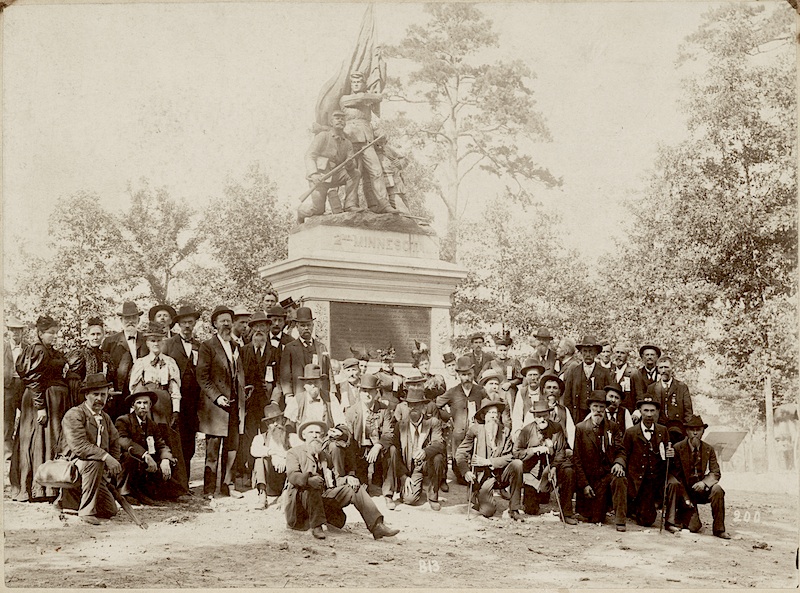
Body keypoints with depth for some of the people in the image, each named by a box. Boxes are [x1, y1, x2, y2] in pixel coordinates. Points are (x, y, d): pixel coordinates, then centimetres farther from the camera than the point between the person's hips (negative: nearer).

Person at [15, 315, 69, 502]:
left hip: (57, 401, 10)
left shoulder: (53, 352, 18)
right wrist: (40, 407, -21)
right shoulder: (38, 351, -10)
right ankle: (39, 489, -4)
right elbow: (34, 381, -16)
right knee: (42, 442, -7)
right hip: (43, 400, -10)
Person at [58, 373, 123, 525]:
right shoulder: (74, 415, -12)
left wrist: (114, 464, 6)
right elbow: (79, 445, -25)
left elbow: (115, 443, 25)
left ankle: (66, 498, 23)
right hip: (73, 464, -7)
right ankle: (86, 511, -27)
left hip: (93, 471, 7)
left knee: (110, 511, 1)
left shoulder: (106, 418, 13)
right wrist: (106, 457, -34)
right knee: (94, 461, -38)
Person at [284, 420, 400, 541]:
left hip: (326, 496, 5)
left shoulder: (325, 454, 26)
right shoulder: (294, 453, 8)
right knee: (312, 489, -39)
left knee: (356, 488, -13)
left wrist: (347, 480, -4)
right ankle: (316, 527, -37)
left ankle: (377, 526, -23)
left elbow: (333, 478, 20)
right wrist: (309, 480, -33)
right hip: (302, 496, -5)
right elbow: (292, 475, -11)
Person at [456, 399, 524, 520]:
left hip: (501, 474, 2)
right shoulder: (475, 430, -5)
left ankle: (514, 509, -15)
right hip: (482, 476, -2)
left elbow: (509, 457, -5)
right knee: (488, 511, -19)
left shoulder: (505, 431, 1)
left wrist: (488, 462, -17)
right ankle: (477, 498, 21)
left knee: (517, 463, -27)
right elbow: (460, 454, -5)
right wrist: (466, 472, -21)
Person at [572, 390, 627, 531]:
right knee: (596, 519, -7)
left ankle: (620, 521, -25)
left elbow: (620, 451, 4)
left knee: (620, 480, -36)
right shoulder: (580, 428, 2)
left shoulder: (613, 427, 7)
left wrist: (618, 463, -22)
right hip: (591, 478, -1)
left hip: (609, 472, 1)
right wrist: (584, 484, -7)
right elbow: (576, 458, 0)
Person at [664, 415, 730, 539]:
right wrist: (685, 497, -15)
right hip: (684, 490, -3)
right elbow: (676, 474, -9)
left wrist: (704, 482, -25)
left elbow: (716, 473, -2)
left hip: (700, 489, 3)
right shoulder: (678, 448, -8)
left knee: (717, 489, -27)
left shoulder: (709, 450, 2)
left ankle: (719, 529, -13)